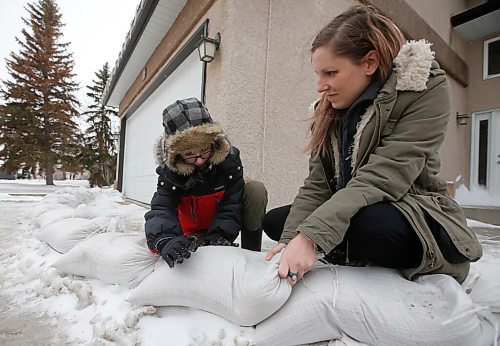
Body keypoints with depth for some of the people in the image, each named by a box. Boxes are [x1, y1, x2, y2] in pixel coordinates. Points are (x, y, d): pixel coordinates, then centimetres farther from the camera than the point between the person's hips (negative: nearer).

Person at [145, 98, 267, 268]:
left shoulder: (229, 158, -23)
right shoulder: (170, 171, -22)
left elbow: (231, 205, -23)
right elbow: (161, 209, -34)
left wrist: (218, 236, -38)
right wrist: (164, 241, -56)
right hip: (194, 231, 2)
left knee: (256, 190, -26)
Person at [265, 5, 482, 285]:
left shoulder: (425, 89, -15)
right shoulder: (330, 111, 2)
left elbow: (381, 178, -28)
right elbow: (316, 186, -6)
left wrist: (310, 236, -37)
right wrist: (291, 241, -20)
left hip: (420, 223, -5)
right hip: (351, 214, 6)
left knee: (369, 223, -37)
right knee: (274, 220, 1)